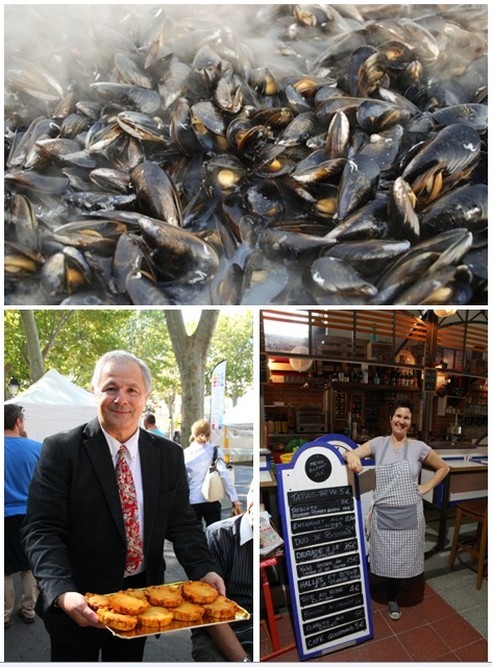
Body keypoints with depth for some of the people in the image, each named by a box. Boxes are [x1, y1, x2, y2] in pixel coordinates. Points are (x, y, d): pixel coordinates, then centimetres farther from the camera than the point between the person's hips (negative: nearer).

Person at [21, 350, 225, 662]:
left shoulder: (170, 455, -3)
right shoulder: (61, 450, -14)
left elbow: (182, 522, -1)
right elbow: (42, 530, -17)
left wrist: (203, 570, -17)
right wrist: (62, 593, -31)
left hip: (142, 598, 4)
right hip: (80, 603, -3)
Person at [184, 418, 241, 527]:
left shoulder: (185, 453, -2)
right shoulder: (214, 450, -2)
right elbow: (224, 475, -10)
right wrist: (234, 500, -8)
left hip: (191, 501, 0)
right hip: (212, 501, 1)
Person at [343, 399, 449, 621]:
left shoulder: (418, 447, -1)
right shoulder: (378, 443, -1)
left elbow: (443, 468, 12)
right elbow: (350, 453, -10)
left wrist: (426, 488, 2)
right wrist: (351, 455, -34)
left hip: (409, 515, 0)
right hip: (383, 514, 0)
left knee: (403, 559, 11)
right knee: (387, 558, 8)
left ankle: (393, 598, 37)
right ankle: (392, 596, 35)